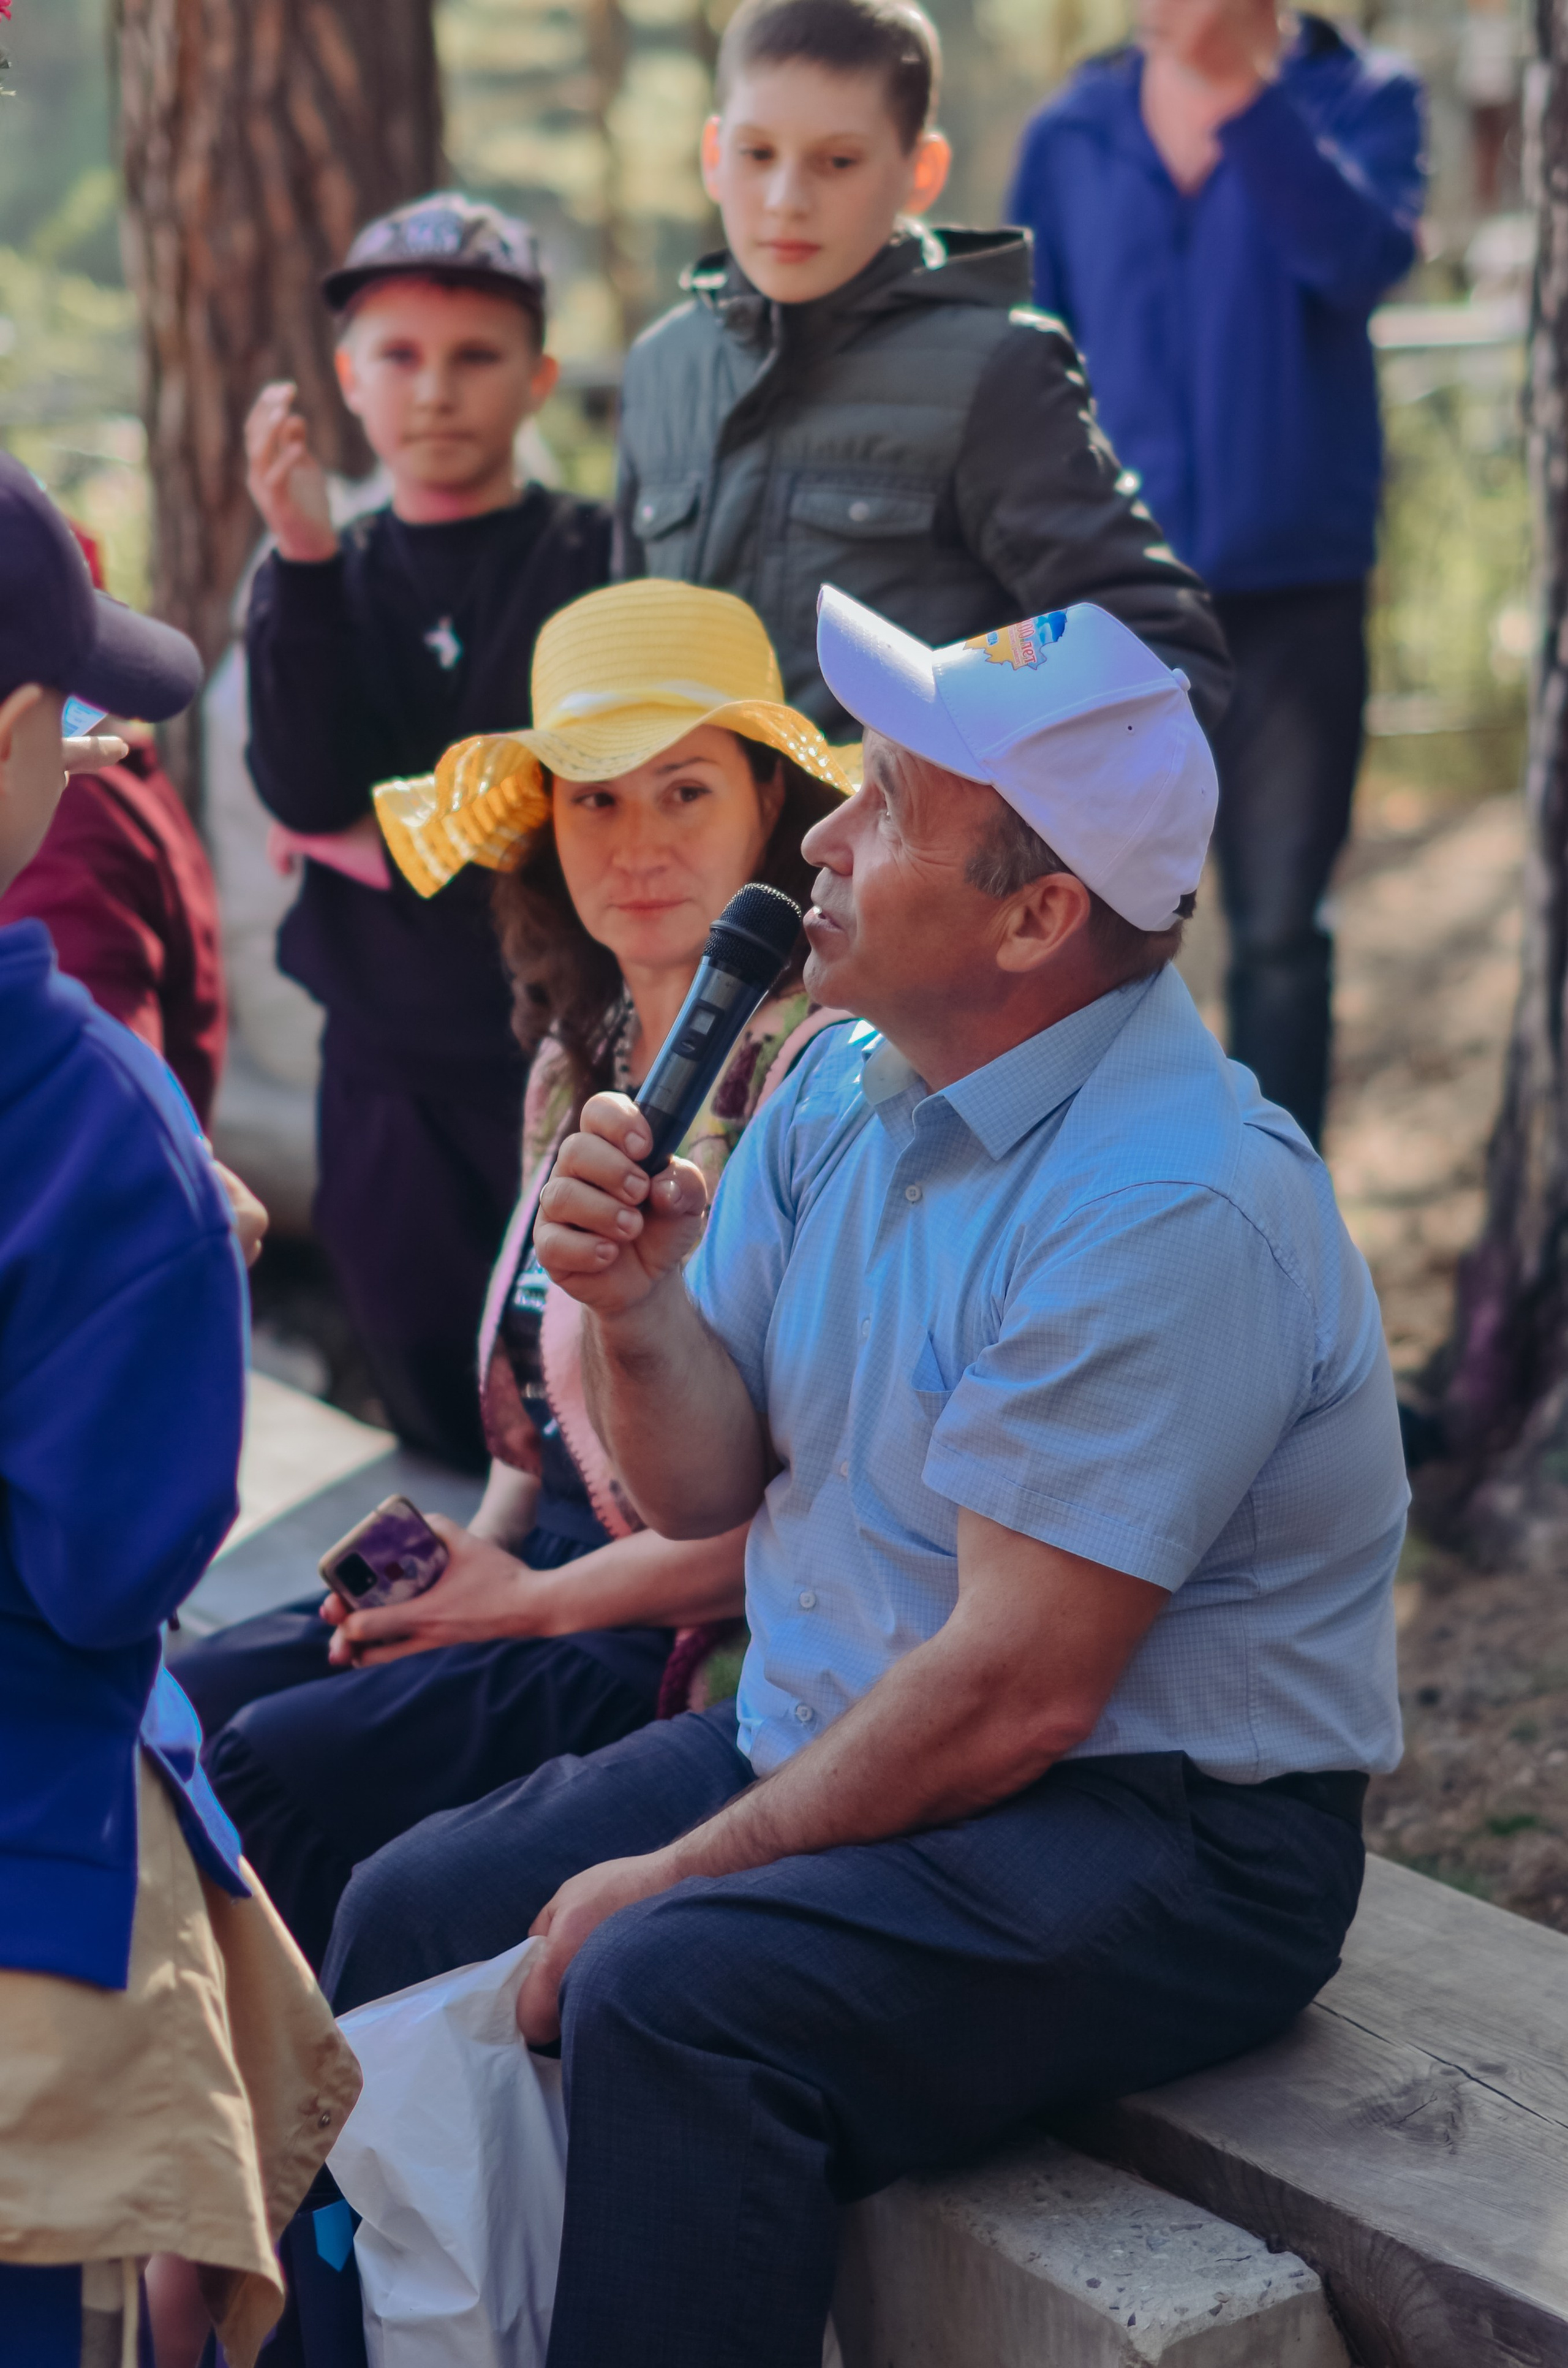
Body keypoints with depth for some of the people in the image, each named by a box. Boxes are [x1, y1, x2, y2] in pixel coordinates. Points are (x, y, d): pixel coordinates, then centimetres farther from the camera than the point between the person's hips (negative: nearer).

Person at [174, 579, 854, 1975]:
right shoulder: (575, 1059, 11)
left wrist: (541, 1598, -12)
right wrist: (478, 1541, 3)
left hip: (714, 1641, -8)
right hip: (539, 1568, 8)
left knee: (283, 1768, -20)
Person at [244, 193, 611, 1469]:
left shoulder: (601, 559, -3)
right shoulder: (323, 580, 7)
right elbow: (309, 791, -10)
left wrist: (382, 836, -10)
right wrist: (303, 557, -19)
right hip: (391, 1062, 3)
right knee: (436, 1401, 12)